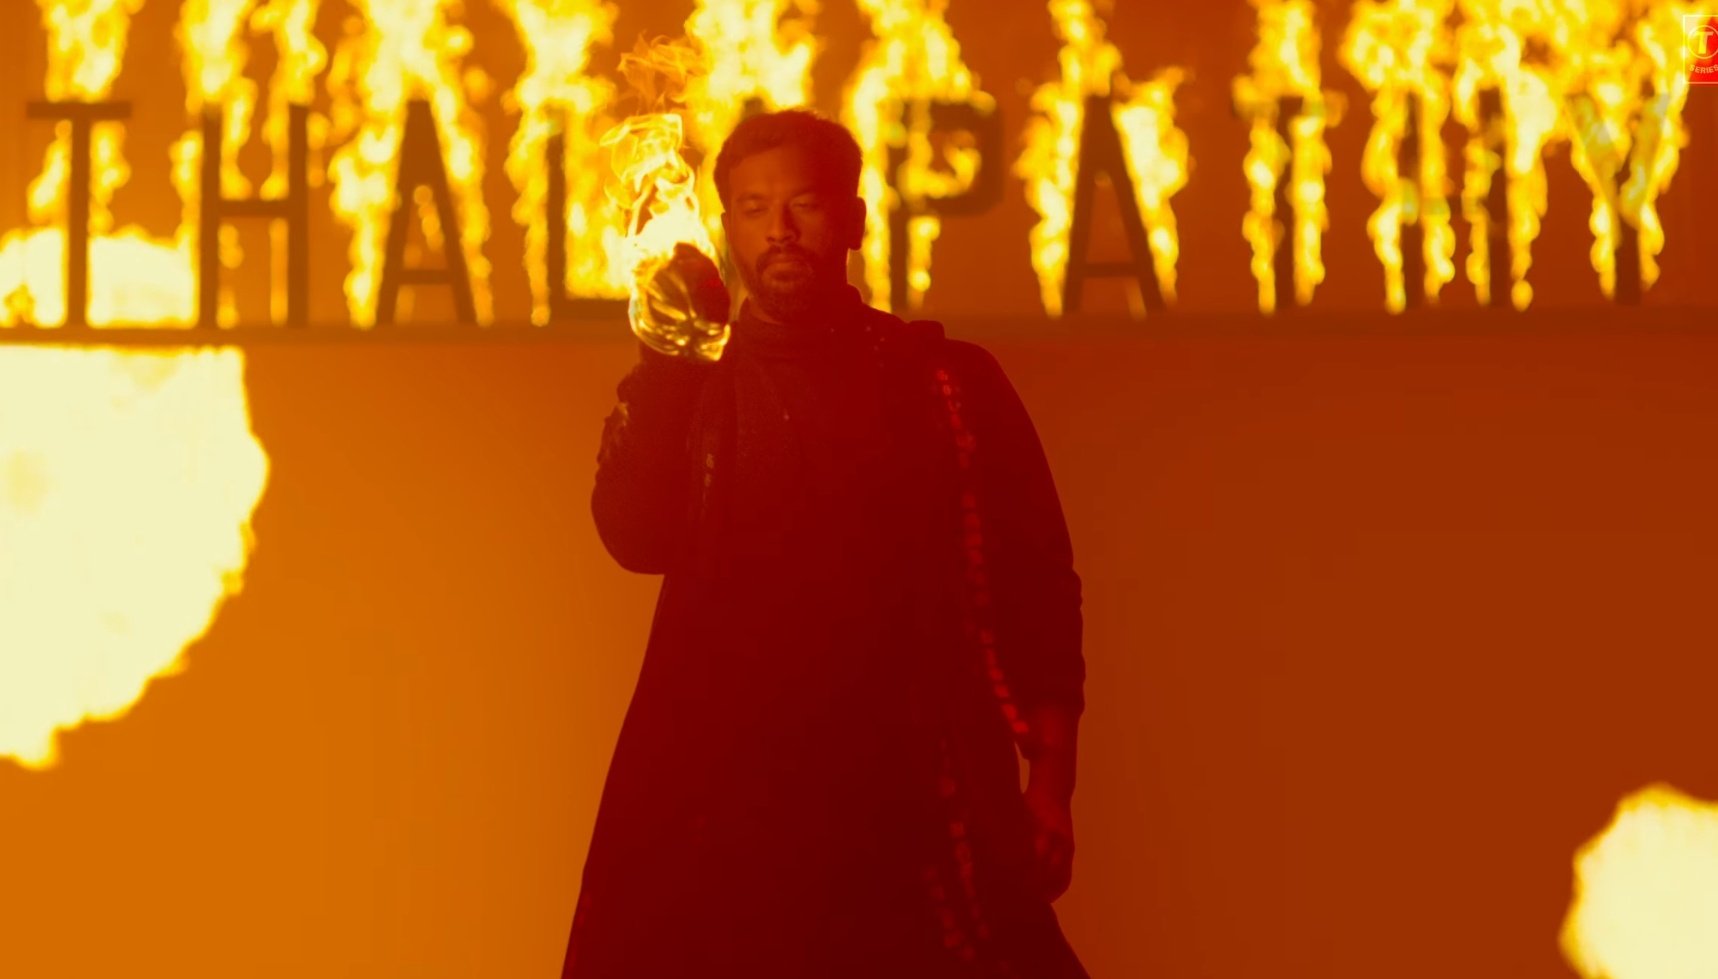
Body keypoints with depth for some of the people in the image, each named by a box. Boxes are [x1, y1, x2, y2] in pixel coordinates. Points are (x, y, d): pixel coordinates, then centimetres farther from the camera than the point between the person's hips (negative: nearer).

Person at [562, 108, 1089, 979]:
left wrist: (1050, 778, 0)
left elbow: (1038, 582, 8)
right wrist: (662, 359, -15)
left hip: (921, 804, 0)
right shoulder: (691, 387, 11)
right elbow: (637, 538, -7)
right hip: (727, 801, 0)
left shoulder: (952, 383, 9)